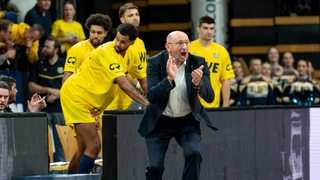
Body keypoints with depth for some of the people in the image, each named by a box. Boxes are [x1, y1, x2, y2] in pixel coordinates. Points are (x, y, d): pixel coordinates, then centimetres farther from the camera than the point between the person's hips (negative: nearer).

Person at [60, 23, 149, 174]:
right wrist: (146, 103, -33)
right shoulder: (107, 53, -23)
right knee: (94, 146, -17)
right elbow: (123, 84, -30)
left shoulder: (124, 54, 7)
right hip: (74, 95, -9)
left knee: (83, 149, 11)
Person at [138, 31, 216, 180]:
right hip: (160, 122, -1)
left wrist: (198, 83, -36)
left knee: (193, 153, -24)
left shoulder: (198, 63, -8)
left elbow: (209, 97, -15)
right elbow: (151, 96, -22)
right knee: (155, 167, -8)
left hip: (187, 121, 1)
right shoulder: (156, 62, -11)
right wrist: (169, 79, -37)